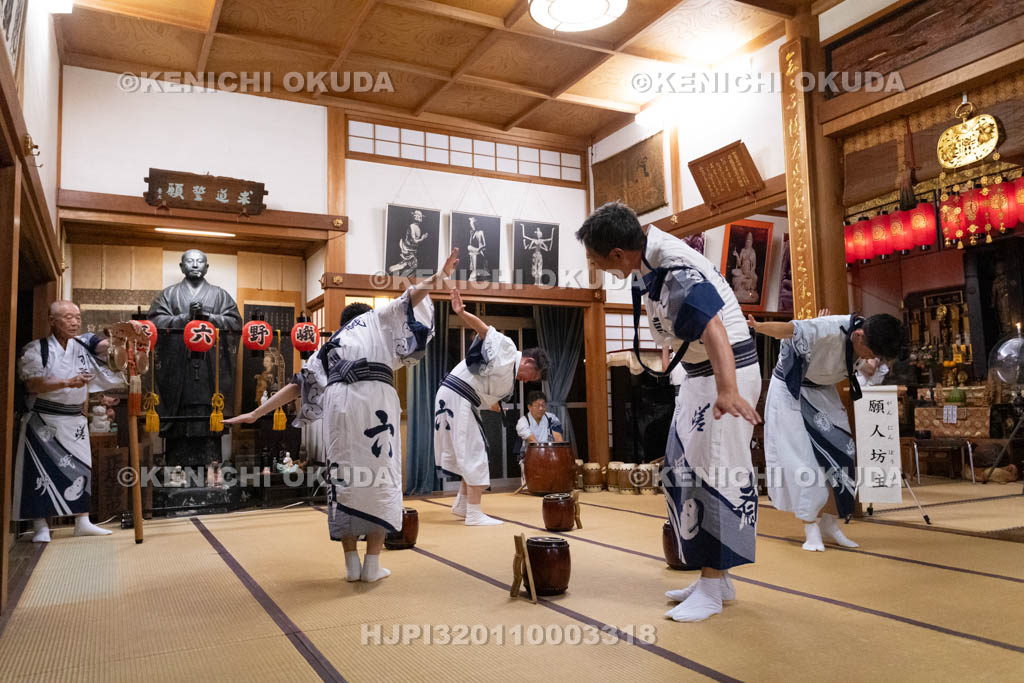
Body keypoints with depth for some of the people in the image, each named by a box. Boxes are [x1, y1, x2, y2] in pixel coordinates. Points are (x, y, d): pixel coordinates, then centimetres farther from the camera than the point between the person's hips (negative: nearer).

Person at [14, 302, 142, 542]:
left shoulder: (83, 345, 7)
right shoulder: (36, 349, -6)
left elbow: (106, 344, -10)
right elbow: (33, 385, -15)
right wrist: (67, 383, -28)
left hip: (74, 420, 5)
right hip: (43, 420, -5)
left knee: (80, 469, 8)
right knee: (42, 470, -4)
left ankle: (83, 522, 16)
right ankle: (40, 527, 5)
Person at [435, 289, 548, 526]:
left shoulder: (508, 384, 18)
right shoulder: (505, 349, -7)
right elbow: (483, 328, -17)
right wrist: (461, 313, -31)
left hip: (465, 402, 10)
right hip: (455, 396, -10)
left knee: (471, 454, 18)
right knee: (474, 454, -5)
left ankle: (462, 504, 31)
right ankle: (474, 514, 1)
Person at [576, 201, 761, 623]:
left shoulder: (678, 272, -29)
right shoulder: (648, 259, -1)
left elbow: (713, 329, -43)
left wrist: (727, 391, -55)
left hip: (728, 371, -10)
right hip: (697, 374, 10)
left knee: (715, 473, -8)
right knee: (683, 471, 12)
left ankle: (712, 587, 5)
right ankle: (715, 578, 23)